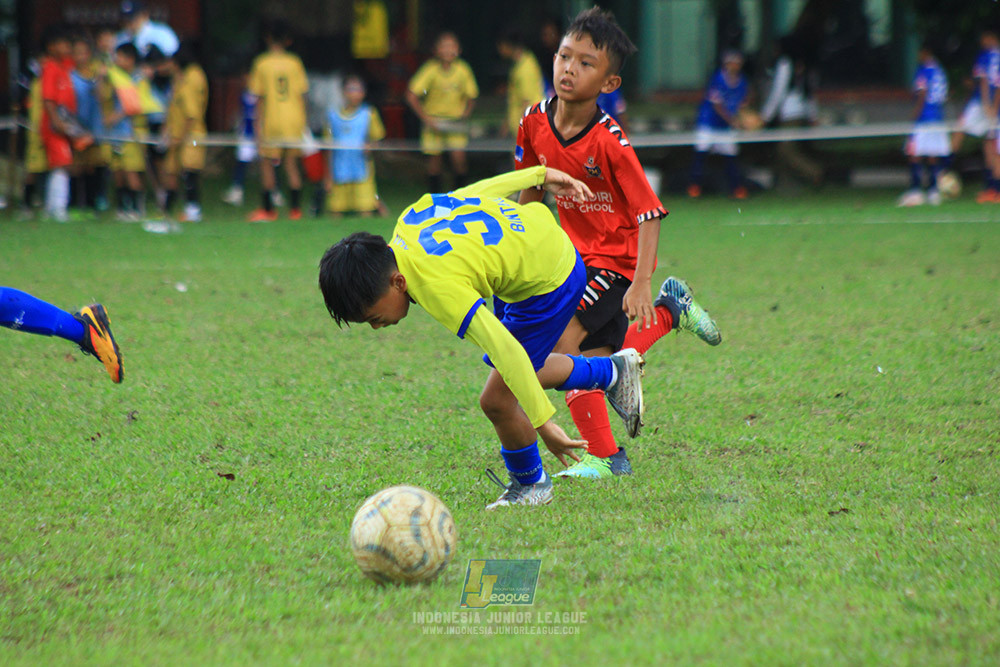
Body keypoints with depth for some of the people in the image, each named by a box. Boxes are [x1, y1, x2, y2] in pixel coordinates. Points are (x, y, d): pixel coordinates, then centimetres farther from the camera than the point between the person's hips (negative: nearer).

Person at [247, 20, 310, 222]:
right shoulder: (294, 63, 0)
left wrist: (259, 125, 1)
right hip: (294, 119, 2)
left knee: (267, 164, 8)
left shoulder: (261, 64, -5)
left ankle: (268, 210, 9)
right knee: (292, 164, 10)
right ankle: (295, 209, 8)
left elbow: (260, 97, -4)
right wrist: (303, 123, 9)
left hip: (271, 120, -2)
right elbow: (301, 94, 2)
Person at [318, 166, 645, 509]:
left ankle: (529, 485, 20)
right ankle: (612, 372, 45)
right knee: (524, 375, 25)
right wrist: (541, 175, 15)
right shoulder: (406, 223, -12)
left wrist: (544, 423, -36)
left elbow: (507, 351, -39)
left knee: (497, 400, -5)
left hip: (549, 282, -9)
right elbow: (478, 190, 2)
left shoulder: (438, 289, -37)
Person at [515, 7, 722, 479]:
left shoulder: (610, 142, -25)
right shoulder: (536, 122, -8)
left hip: (618, 258, -7)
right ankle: (671, 311, 36)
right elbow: (531, 187, 11)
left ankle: (603, 456, -9)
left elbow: (649, 212, -23)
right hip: (579, 254, 7)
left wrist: (641, 282, -30)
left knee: (563, 340, -20)